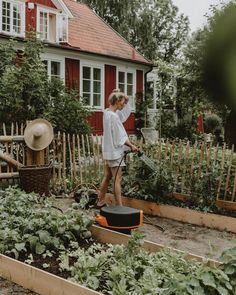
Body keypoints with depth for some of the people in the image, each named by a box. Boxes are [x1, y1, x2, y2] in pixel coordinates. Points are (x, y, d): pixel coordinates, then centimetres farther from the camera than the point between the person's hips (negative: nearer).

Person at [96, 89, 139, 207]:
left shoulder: (107, 112, 8)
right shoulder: (114, 116, -19)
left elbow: (123, 112, 19)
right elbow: (120, 137, -18)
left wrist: (124, 100, 5)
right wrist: (131, 146, -8)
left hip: (108, 151, 9)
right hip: (115, 152, -9)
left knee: (107, 177, 16)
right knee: (117, 179, -6)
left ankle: (100, 202, 25)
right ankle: (119, 206, -3)